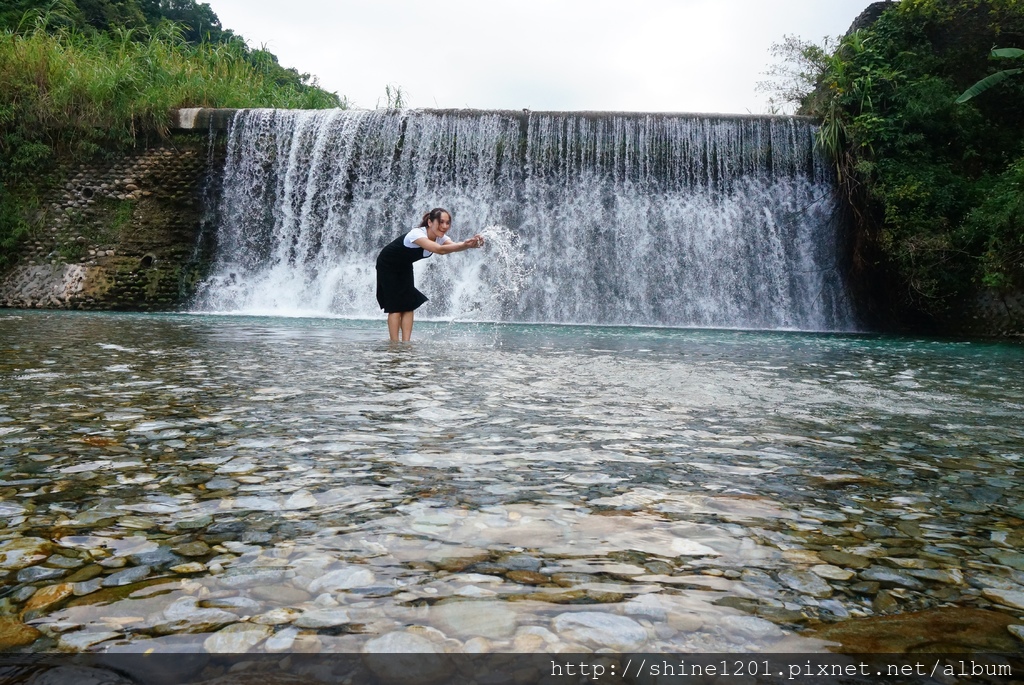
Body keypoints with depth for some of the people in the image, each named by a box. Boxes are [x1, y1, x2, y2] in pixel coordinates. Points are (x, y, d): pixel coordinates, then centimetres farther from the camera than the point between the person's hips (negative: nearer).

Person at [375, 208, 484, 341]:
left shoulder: (440, 237, -13)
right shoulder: (417, 234, -36)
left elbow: (454, 245, -35)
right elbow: (440, 250, -51)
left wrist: (470, 244, -56)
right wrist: (465, 245, -63)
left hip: (404, 267, 7)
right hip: (387, 265, -7)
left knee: (408, 304, -3)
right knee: (395, 306, -11)